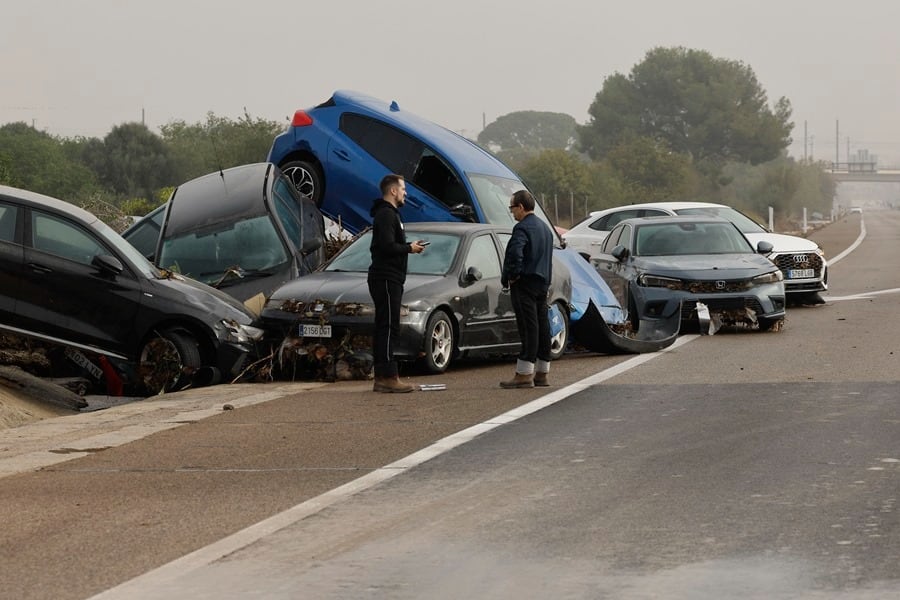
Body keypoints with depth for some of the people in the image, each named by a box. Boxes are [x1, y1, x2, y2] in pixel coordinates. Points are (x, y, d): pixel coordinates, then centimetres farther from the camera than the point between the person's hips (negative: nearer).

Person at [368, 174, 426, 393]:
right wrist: (409, 248, -8)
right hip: (386, 278, -11)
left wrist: (409, 246, 8)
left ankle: (381, 378, 12)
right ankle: (389, 377, -15)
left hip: (391, 279, 11)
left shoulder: (390, 214, 21)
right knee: (388, 328, -12)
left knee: (384, 329, 10)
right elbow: (387, 247, -22)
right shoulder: (386, 214, -12)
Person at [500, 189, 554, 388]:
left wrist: (511, 276, -15)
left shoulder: (523, 228, -14)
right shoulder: (544, 227, 18)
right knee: (542, 326, 10)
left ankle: (524, 374, -11)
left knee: (528, 327, -11)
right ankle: (541, 373, 16)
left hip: (525, 282, -9)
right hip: (543, 282, 9)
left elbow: (515, 253, -28)